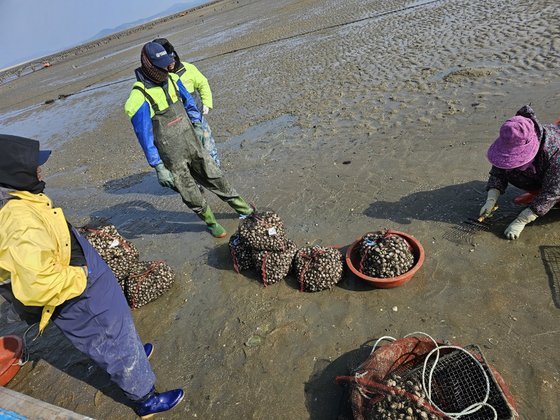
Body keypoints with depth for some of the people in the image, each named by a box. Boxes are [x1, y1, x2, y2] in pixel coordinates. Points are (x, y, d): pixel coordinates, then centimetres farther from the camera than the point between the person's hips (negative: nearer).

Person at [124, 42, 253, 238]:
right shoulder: (140, 99, -23)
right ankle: (211, 222, 34)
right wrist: (159, 168, -17)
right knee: (191, 194, 10)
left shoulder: (171, 79, -3)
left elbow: (188, 101, 17)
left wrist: (196, 124, 12)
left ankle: (244, 209, 32)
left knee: (215, 177, 17)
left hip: (193, 144, 6)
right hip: (172, 157, -5)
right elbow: (145, 138, -20)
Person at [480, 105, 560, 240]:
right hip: (539, 173, 5)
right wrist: (491, 200, -34)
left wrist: (521, 221, -39)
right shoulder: (514, 143, -28)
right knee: (510, 170, -20)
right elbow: (498, 172, -20)